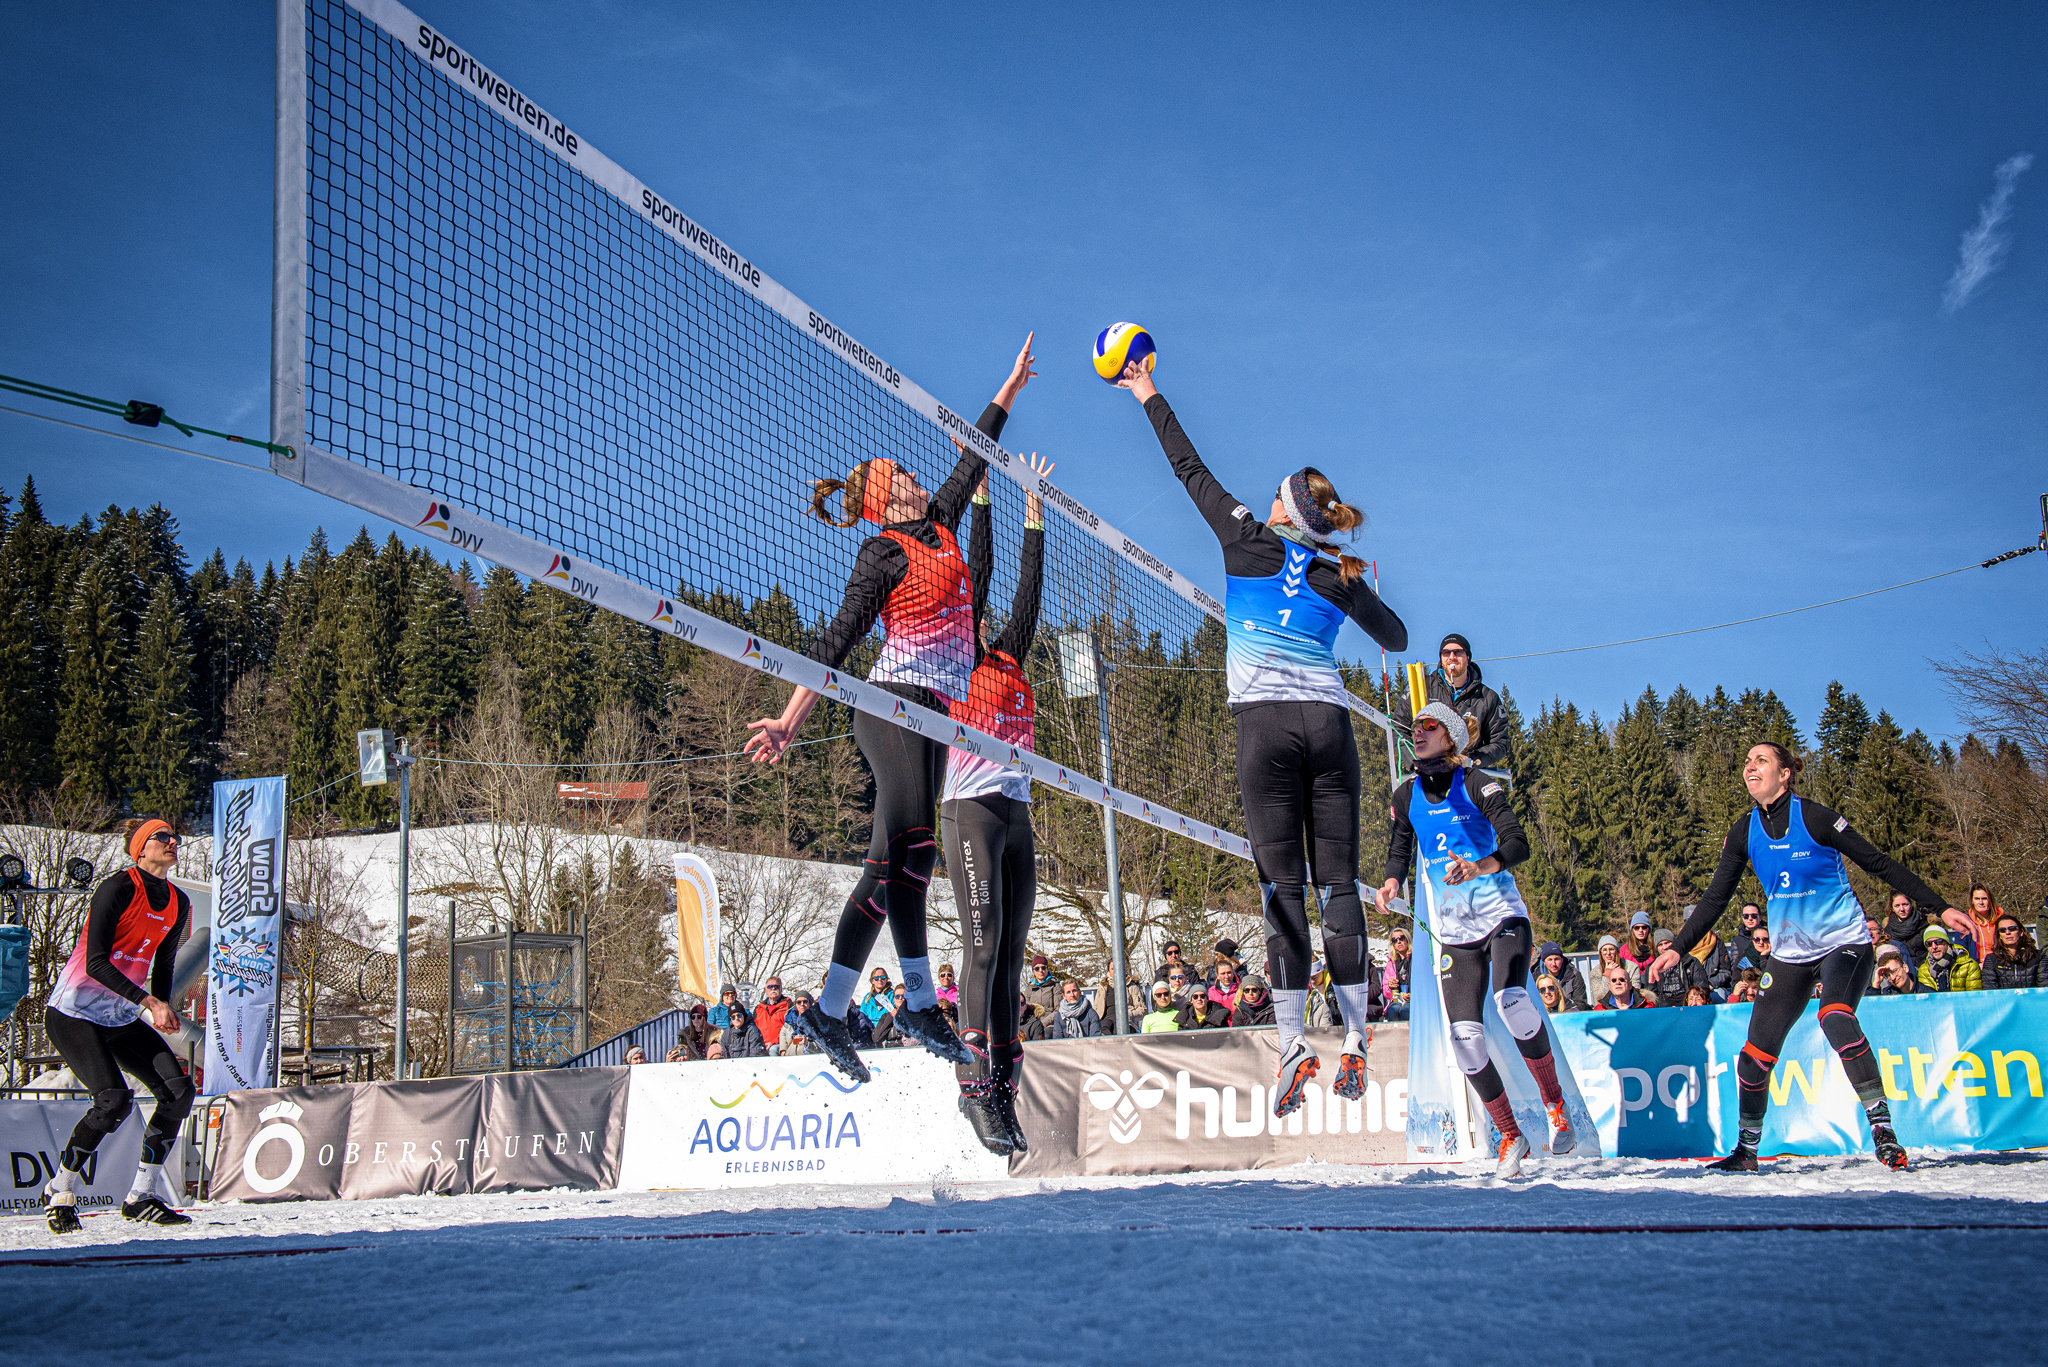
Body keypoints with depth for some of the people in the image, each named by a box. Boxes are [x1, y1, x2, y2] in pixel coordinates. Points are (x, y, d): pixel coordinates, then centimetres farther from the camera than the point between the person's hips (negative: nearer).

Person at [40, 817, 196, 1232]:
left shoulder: (178, 904, 7)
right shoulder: (118, 889, -16)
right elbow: (95, 963, -22)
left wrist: (163, 1012, 1)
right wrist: (150, 1003, -28)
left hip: (122, 1019, 7)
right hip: (74, 1014, -7)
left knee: (178, 1091, -9)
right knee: (114, 1100, -23)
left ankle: (141, 1197, 1)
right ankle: (60, 1192, -2)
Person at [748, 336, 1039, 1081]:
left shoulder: (936, 528, 19)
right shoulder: (886, 552, -3)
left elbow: (970, 462, 33)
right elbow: (838, 638, -8)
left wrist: (1009, 390, 39)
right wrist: (791, 718, -14)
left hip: (929, 712, 8)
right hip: (897, 701, -8)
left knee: (903, 860, 2)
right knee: (906, 852, -16)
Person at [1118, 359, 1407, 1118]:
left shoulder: (1248, 542, 4)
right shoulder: (1340, 579, 12)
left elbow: (1191, 469, 14)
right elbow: (1398, 639, 26)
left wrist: (1149, 396, 25)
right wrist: (1360, 591, 44)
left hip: (1266, 724, -3)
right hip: (1328, 724, 3)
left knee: (1282, 882, -5)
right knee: (1337, 881, 2)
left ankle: (1293, 1041, -11)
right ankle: (1355, 1040, -1)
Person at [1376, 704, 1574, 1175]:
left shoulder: (1476, 786, -7)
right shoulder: (1406, 796, 6)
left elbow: (1518, 843, -17)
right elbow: (1399, 852, 16)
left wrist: (1481, 866, -37)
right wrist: (1391, 883, -6)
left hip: (1501, 915, -4)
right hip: (1454, 931, 4)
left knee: (1511, 1001, -30)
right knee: (1465, 1036, -11)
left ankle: (1555, 1102, -6)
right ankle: (1509, 1135, 9)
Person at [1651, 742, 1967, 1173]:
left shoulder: (1814, 818, -14)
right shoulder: (1744, 832, 0)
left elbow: (1879, 864, -9)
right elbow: (1716, 898, 4)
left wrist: (1938, 906, -10)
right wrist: (1678, 947, -4)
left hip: (1844, 940, -5)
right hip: (1790, 951, 5)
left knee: (1835, 1017, -33)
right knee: (1756, 1051, -2)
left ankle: (1882, 1127, -25)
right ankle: (1746, 1149, 15)